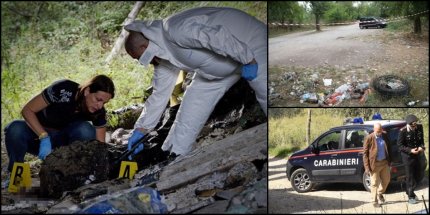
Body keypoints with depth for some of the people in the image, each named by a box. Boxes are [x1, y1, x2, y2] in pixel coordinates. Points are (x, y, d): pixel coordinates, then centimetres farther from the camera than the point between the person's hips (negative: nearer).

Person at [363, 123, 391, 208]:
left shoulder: (385, 135, 0)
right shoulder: (369, 138, -15)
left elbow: (388, 148, 12)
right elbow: (365, 153, -12)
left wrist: (389, 160, 9)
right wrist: (367, 166, -15)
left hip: (385, 162, 5)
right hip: (375, 163, -5)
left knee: (386, 180, 17)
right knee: (374, 183, 3)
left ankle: (380, 193, 42)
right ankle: (375, 201, 16)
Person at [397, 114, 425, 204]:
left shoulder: (419, 127, -6)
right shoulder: (403, 131, -21)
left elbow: (421, 139, 8)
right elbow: (400, 145, -14)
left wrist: (421, 147, -12)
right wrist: (410, 150, -24)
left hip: (417, 155, 5)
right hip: (407, 156, -5)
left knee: (417, 175, 15)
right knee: (410, 176, 3)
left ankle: (410, 191, 35)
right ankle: (411, 196, 16)